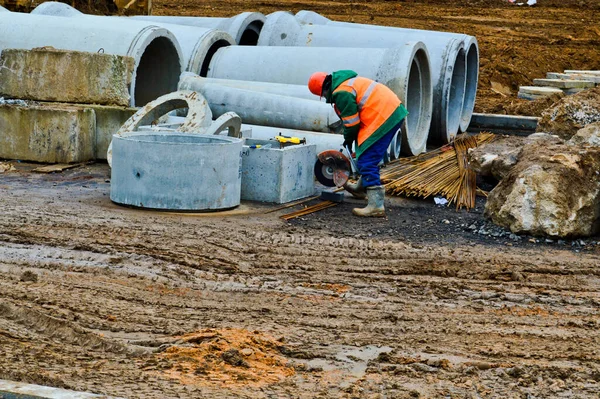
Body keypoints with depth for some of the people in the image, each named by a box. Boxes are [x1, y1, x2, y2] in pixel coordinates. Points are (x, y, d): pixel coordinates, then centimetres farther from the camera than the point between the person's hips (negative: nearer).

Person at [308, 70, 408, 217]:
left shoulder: (341, 93, -13)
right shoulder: (347, 82, 19)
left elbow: (351, 122, -10)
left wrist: (348, 139, 9)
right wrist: (350, 137, 23)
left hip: (383, 117, -10)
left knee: (366, 160, -10)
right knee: (369, 158, 27)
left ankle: (375, 205, -16)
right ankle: (362, 187, 46)